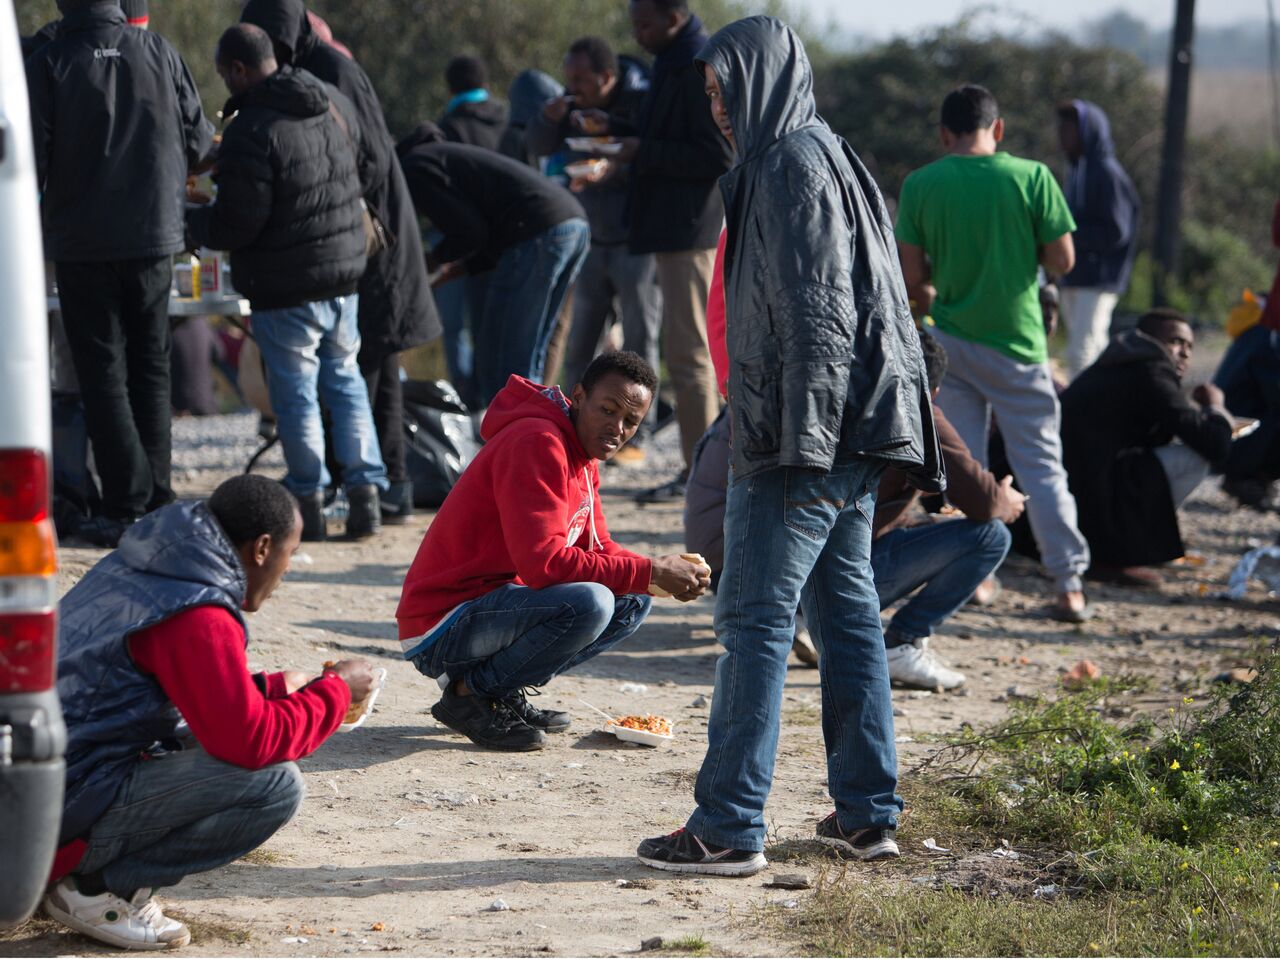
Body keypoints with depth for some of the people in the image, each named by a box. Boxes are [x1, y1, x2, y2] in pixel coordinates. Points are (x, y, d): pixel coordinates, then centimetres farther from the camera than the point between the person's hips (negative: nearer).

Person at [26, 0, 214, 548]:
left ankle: (127, 506, -4)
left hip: (82, 245, -3)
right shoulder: (158, 54, -1)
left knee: (103, 371, 3)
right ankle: (157, 503, 15)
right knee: (150, 368, 14)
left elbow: (31, 160, -9)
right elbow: (199, 142, 5)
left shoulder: (47, 65, -10)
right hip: (154, 240, 3)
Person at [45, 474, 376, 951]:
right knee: (276, 784, -16)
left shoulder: (135, 570, 12)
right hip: (71, 801, -10)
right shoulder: (199, 619, -18)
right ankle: (92, 886, -8)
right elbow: (252, 740, -20)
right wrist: (335, 691, -5)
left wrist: (273, 686, 19)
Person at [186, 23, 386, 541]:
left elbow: (237, 224, -17)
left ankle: (308, 503, 7)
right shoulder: (334, 105, 5)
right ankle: (365, 493, 12)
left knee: (295, 391, 3)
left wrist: (189, 221, 1)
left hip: (285, 288, -7)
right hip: (344, 269, 7)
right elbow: (358, 169, 22)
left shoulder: (251, 130, -19)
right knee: (344, 378, 16)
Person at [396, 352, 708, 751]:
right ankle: (471, 694, -10)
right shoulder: (536, 443, -19)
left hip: (496, 604, 10)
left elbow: (597, 548, 12)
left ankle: (504, 693, 8)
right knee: (588, 603, -30)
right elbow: (543, 562, -28)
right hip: (441, 627, -10)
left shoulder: (583, 456, 13)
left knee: (632, 601, 11)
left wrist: (661, 571, -9)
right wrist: (648, 572, -23)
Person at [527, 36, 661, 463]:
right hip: (593, 239, 7)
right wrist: (549, 117, -13)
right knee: (580, 344, 10)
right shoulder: (576, 104, 2)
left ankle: (634, 436, 2)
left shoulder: (642, 103, -16)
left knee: (639, 342, -2)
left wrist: (615, 170, -38)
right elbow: (541, 146, 8)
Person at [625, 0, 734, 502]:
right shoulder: (673, 63, 17)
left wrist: (643, 151, -17)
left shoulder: (701, 69, -15)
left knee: (688, 352, -8)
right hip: (674, 228, 11)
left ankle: (699, 473, -6)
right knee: (685, 350, 13)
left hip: (691, 229, -11)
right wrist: (617, 131, 11)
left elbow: (719, 157, -20)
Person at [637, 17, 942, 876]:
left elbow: (817, 311, -19)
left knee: (755, 619, -8)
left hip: (809, 440, -10)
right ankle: (868, 812, 16)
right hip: (850, 433, 10)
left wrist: (801, 441, -21)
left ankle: (731, 828, -8)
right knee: (845, 609, 12)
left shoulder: (794, 167, -13)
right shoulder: (815, 157, 18)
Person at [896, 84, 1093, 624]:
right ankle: (1070, 585, 0)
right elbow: (1062, 261, -7)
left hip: (951, 340, 1)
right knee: (1041, 463, 3)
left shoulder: (920, 185, -5)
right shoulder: (1031, 178, -9)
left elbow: (912, 275, -2)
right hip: (1017, 342, -1)